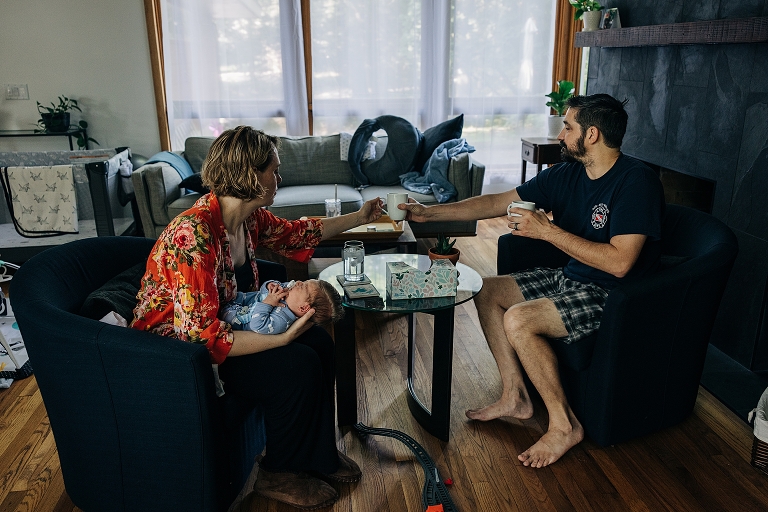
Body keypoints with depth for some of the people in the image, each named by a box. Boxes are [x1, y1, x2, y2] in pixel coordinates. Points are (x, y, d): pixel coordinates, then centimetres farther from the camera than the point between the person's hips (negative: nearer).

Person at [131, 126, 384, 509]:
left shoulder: (249, 217, -5)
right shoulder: (194, 234, -32)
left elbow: (297, 233, 15)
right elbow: (202, 335, -33)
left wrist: (359, 218, 21)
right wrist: (283, 338, -33)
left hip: (224, 323, 9)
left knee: (319, 343, -1)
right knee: (298, 366, -20)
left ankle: (319, 454, 18)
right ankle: (277, 474, 6)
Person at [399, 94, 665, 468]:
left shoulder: (636, 182, -22)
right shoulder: (567, 173, 2)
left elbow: (619, 262, -30)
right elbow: (498, 203, 5)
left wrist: (547, 230, -26)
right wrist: (430, 212, 2)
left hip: (612, 295, -9)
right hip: (569, 278, 9)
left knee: (518, 320, -26)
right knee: (487, 291, 5)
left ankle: (564, 424, -6)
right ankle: (515, 396, 11)